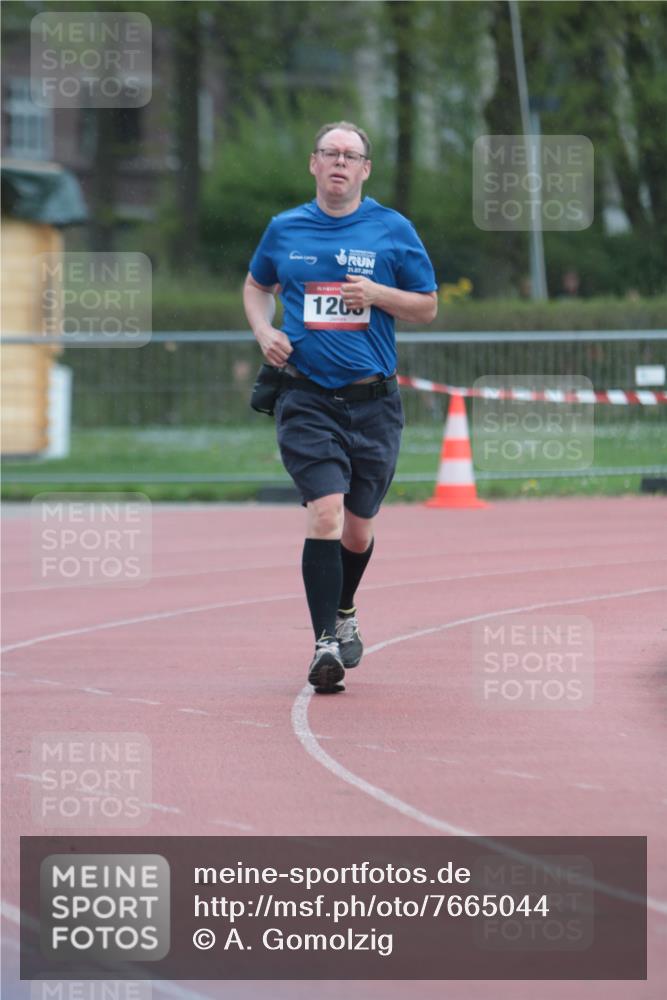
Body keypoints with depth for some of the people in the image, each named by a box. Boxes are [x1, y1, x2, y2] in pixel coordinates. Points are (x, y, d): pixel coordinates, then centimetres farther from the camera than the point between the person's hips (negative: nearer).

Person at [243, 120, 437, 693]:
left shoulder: (394, 231, 3)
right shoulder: (285, 229, 7)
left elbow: (428, 307, 7)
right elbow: (257, 286, 24)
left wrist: (377, 294, -11)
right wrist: (264, 330, 4)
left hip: (373, 402, 1)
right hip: (307, 401, -1)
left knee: (358, 530, 10)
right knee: (325, 512, -18)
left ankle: (344, 612, 39)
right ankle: (327, 643, -17)